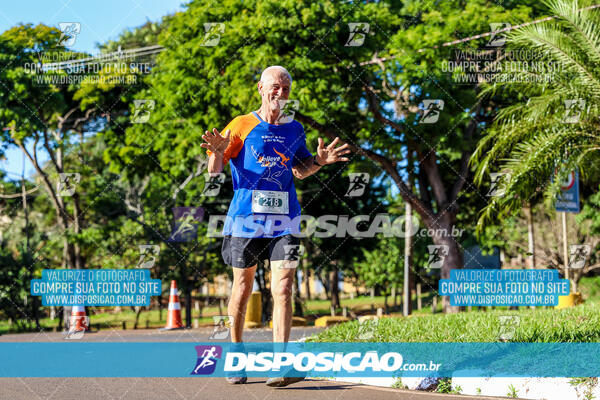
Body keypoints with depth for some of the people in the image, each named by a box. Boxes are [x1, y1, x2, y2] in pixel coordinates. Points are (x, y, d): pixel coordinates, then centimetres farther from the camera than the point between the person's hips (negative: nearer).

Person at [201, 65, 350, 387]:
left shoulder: (294, 129, 12)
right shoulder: (242, 125, 2)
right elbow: (214, 169, 1)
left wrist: (319, 161, 6)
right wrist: (218, 151, -21)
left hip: (284, 221, 2)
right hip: (245, 217, -2)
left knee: (282, 290, -10)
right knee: (242, 288, 8)